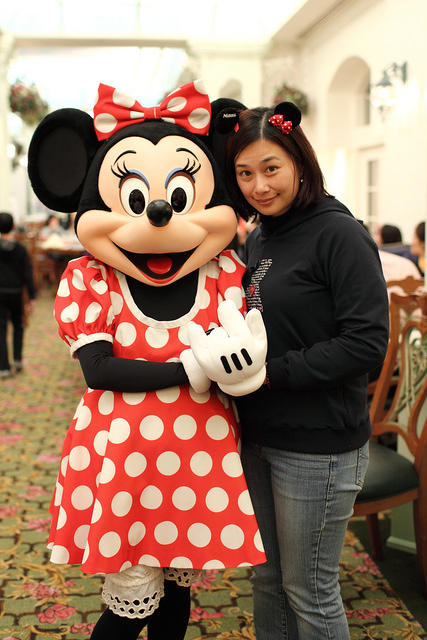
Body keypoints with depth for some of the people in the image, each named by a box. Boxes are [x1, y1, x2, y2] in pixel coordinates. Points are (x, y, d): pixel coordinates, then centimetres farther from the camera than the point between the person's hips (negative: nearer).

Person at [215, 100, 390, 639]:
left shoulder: (339, 234, -14)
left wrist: (273, 372, -20)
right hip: (256, 438, 7)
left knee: (308, 590, 8)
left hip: (318, 447, -7)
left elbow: (367, 342, -21)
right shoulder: (256, 240, 9)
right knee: (267, 579, 20)